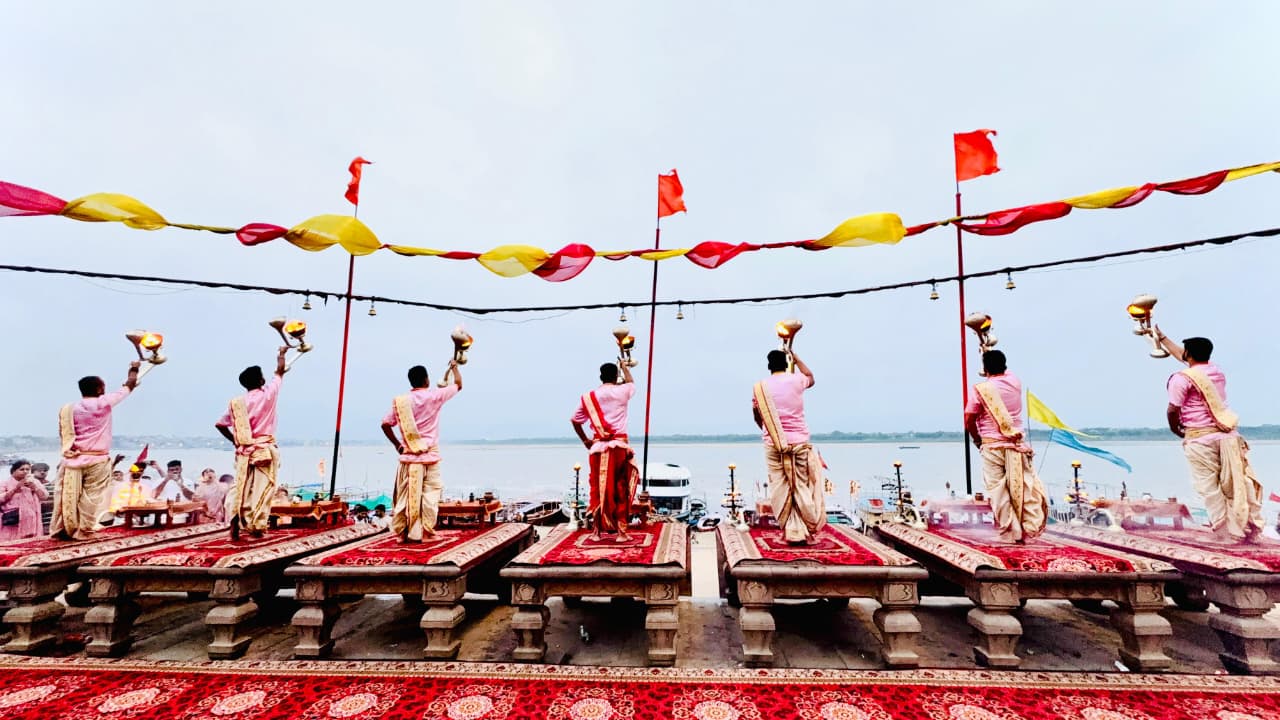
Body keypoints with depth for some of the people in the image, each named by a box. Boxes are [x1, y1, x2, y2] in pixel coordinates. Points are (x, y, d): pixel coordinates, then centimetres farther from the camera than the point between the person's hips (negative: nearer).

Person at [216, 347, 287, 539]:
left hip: (243, 451, 4)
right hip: (265, 450, -4)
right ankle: (257, 526, 0)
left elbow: (220, 424, 5)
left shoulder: (237, 402, 5)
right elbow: (280, 371, 9)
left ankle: (235, 523, -1)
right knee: (263, 489, 1)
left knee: (241, 487, 10)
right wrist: (281, 354, 26)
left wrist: (235, 441, 14)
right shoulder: (268, 393, -5)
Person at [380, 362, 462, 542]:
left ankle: (402, 532, 13)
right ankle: (426, 531, 5)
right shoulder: (434, 396, -6)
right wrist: (454, 366, 24)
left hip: (408, 455, 3)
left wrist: (398, 445, 10)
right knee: (430, 493, 4)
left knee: (406, 495, 8)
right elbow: (458, 384, 6)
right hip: (429, 455, -3)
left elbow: (385, 424, 1)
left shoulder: (400, 401, 2)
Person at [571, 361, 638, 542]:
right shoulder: (622, 391, -1)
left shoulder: (589, 397, 2)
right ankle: (621, 531, 9)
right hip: (619, 446, -1)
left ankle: (596, 530, 14)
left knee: (598, 488, 9)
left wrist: (585, 440, 14)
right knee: (621, 490, 6)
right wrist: (624, 366, 39)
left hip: (598, 447, 2)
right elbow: (631, 382, 23)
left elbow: (575, 420, 3)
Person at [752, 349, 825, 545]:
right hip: (800, 442, 0)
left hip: (774, 445, 0)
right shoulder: (796, 380, 0)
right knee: (803, 488, 9)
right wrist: (795, 357, 37)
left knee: (781, 489, 6)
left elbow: (757, 417, 13)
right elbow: (811, 378, 26)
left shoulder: (759, 387, 1)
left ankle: (792, 532, 9)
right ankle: (808, 533, 14)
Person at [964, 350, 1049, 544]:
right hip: (1017, 444, 3)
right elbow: (1004, 372, 28)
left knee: (998, 491, 4)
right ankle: (1030, 529, 12)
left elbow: (969, 421, -9)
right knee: (1025, 487, 9)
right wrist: (992, 354, 41)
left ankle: (1010, 533, 9)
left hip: (992, 446, -3)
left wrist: (977, 440, 8)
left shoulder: (980, 389, -10)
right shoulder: (1015, 382, 2)